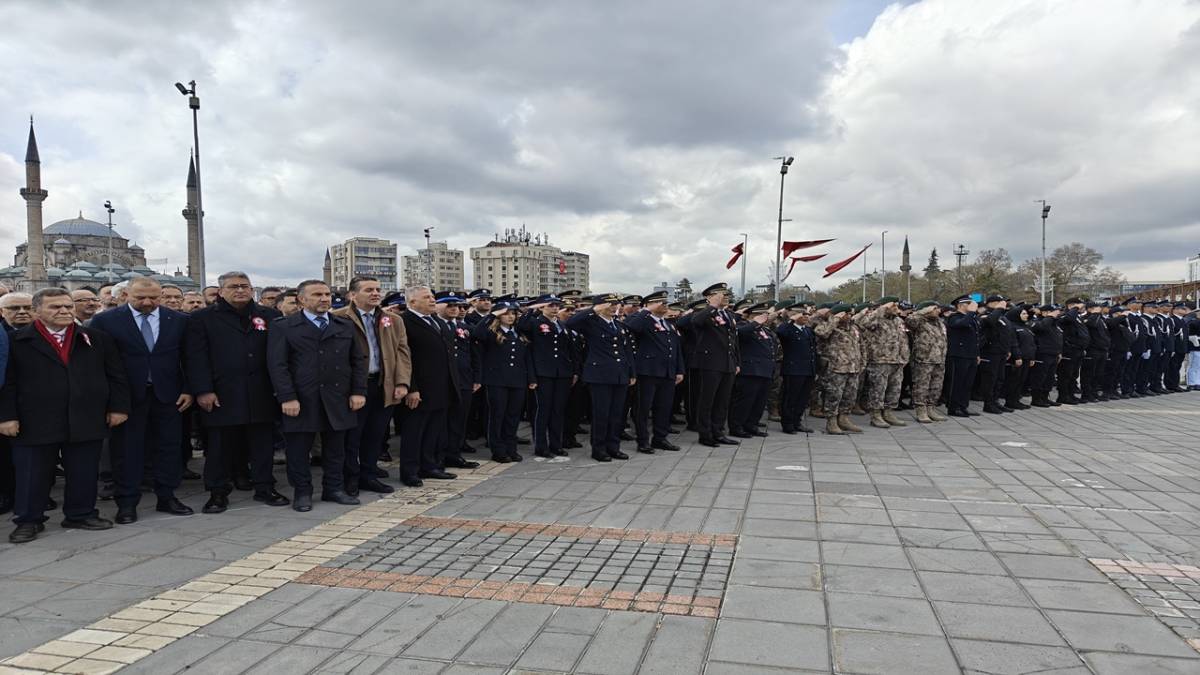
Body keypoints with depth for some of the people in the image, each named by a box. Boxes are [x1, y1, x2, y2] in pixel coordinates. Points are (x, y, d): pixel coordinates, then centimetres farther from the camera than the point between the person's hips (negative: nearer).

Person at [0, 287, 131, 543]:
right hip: (35, 424, -2)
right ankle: (28, 520, 20)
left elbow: (116, 376, 9)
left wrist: (118, 407, 2)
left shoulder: (97, 339, 8)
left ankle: (81, 514, 23)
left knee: (84, 473, 9)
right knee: (32, 474, 5)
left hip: (86, 421, 2)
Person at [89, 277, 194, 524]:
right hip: (127, 396, -2)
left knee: (169, 447, 8)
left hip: (168, 395, 2)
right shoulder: (106, 320, -3)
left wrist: (188, 390, 0)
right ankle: (127, 503, 15)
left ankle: (167, 497, 19)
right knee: (126, 449, 5)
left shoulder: (179, 320, 3)